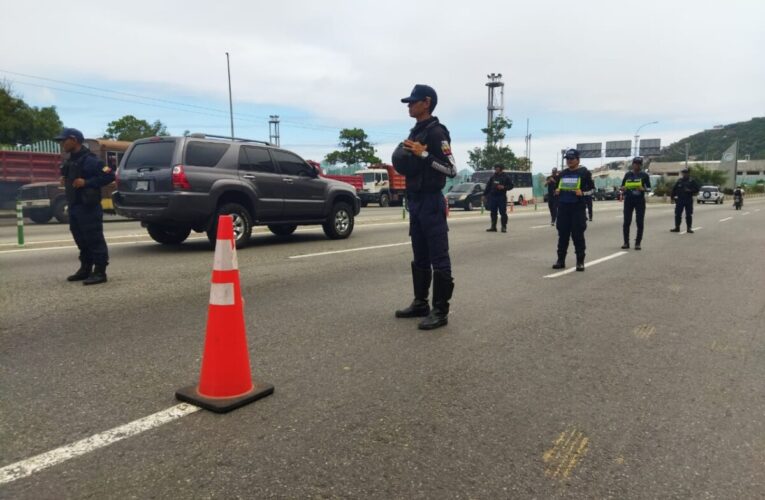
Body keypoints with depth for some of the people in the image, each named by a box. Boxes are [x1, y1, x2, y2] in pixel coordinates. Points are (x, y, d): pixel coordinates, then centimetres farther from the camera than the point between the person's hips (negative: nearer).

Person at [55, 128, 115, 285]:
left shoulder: (89, 160, -13)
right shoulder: (71, 160, 17)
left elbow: (109, 176, -20)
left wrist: (86, 182, -22)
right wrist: (65, 180, 10)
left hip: (88, 207, -10)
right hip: (74, 206, 10)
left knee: (94, 239, -6)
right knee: (81, 239, 16)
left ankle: (100, 272, -3)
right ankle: (85, 269, 26)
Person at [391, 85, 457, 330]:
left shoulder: (437, 132, -11)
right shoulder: (415, 132, 17)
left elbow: (452, 169, -16)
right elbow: (403, 164, 24)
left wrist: (424, 154, -22)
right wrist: (403, 154, 3)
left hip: (431, 202, -9)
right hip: (415, 201, 10)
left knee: (438, 259, -5)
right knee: (420, 257, 14)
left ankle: (440, 311, -1)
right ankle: (420, 304, 23)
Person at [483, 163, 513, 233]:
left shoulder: (506, 177, 2)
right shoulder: (492, 177, 13)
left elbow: (511, 185, 1)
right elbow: (488, 186, 15)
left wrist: (504, 187, -16)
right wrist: (484, 194, 10)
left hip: (502, 197, -4)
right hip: (493, 197, 4)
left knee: (503, 213, -4)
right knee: (493, 213, 6)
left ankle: (504, 227, 2)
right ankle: (493, 227, 13)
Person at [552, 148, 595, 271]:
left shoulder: (584, 172, 0)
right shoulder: (562, 173, 15)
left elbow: (592, 189, 2)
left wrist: (582, 193, -16)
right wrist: (557, 191, 3)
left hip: (578, 208, -5)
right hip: (563, 207, 5)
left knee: (578, 235, -3)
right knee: (562, 234, 7)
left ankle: (580, 261, 5)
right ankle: (561, 260, 15)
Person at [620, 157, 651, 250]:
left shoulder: (644, 175, 4)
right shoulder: (628, 174, 8)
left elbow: (649, 188, 4)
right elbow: (622, 187, 12)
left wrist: (643, 189, -18)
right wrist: (623, 189, -12)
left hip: (640, 200, -1)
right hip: (628, 200, 1)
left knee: (639, 222, -2)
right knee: (626, 222, -1)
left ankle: (638, 243, 5)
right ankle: (626, 242, 7)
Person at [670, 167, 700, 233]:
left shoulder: (692, 181, 2)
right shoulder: (679, 181, 8)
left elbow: (697, 189, 0)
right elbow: (674, 189, 10)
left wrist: (690, 191, -16)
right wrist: (672, 197, 5)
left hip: (689, 200, -2)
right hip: (680, 200, 2)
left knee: (689, 215, 0)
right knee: (677, 214, 2)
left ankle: (689, 228, 6)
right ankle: (677, 227, 10)